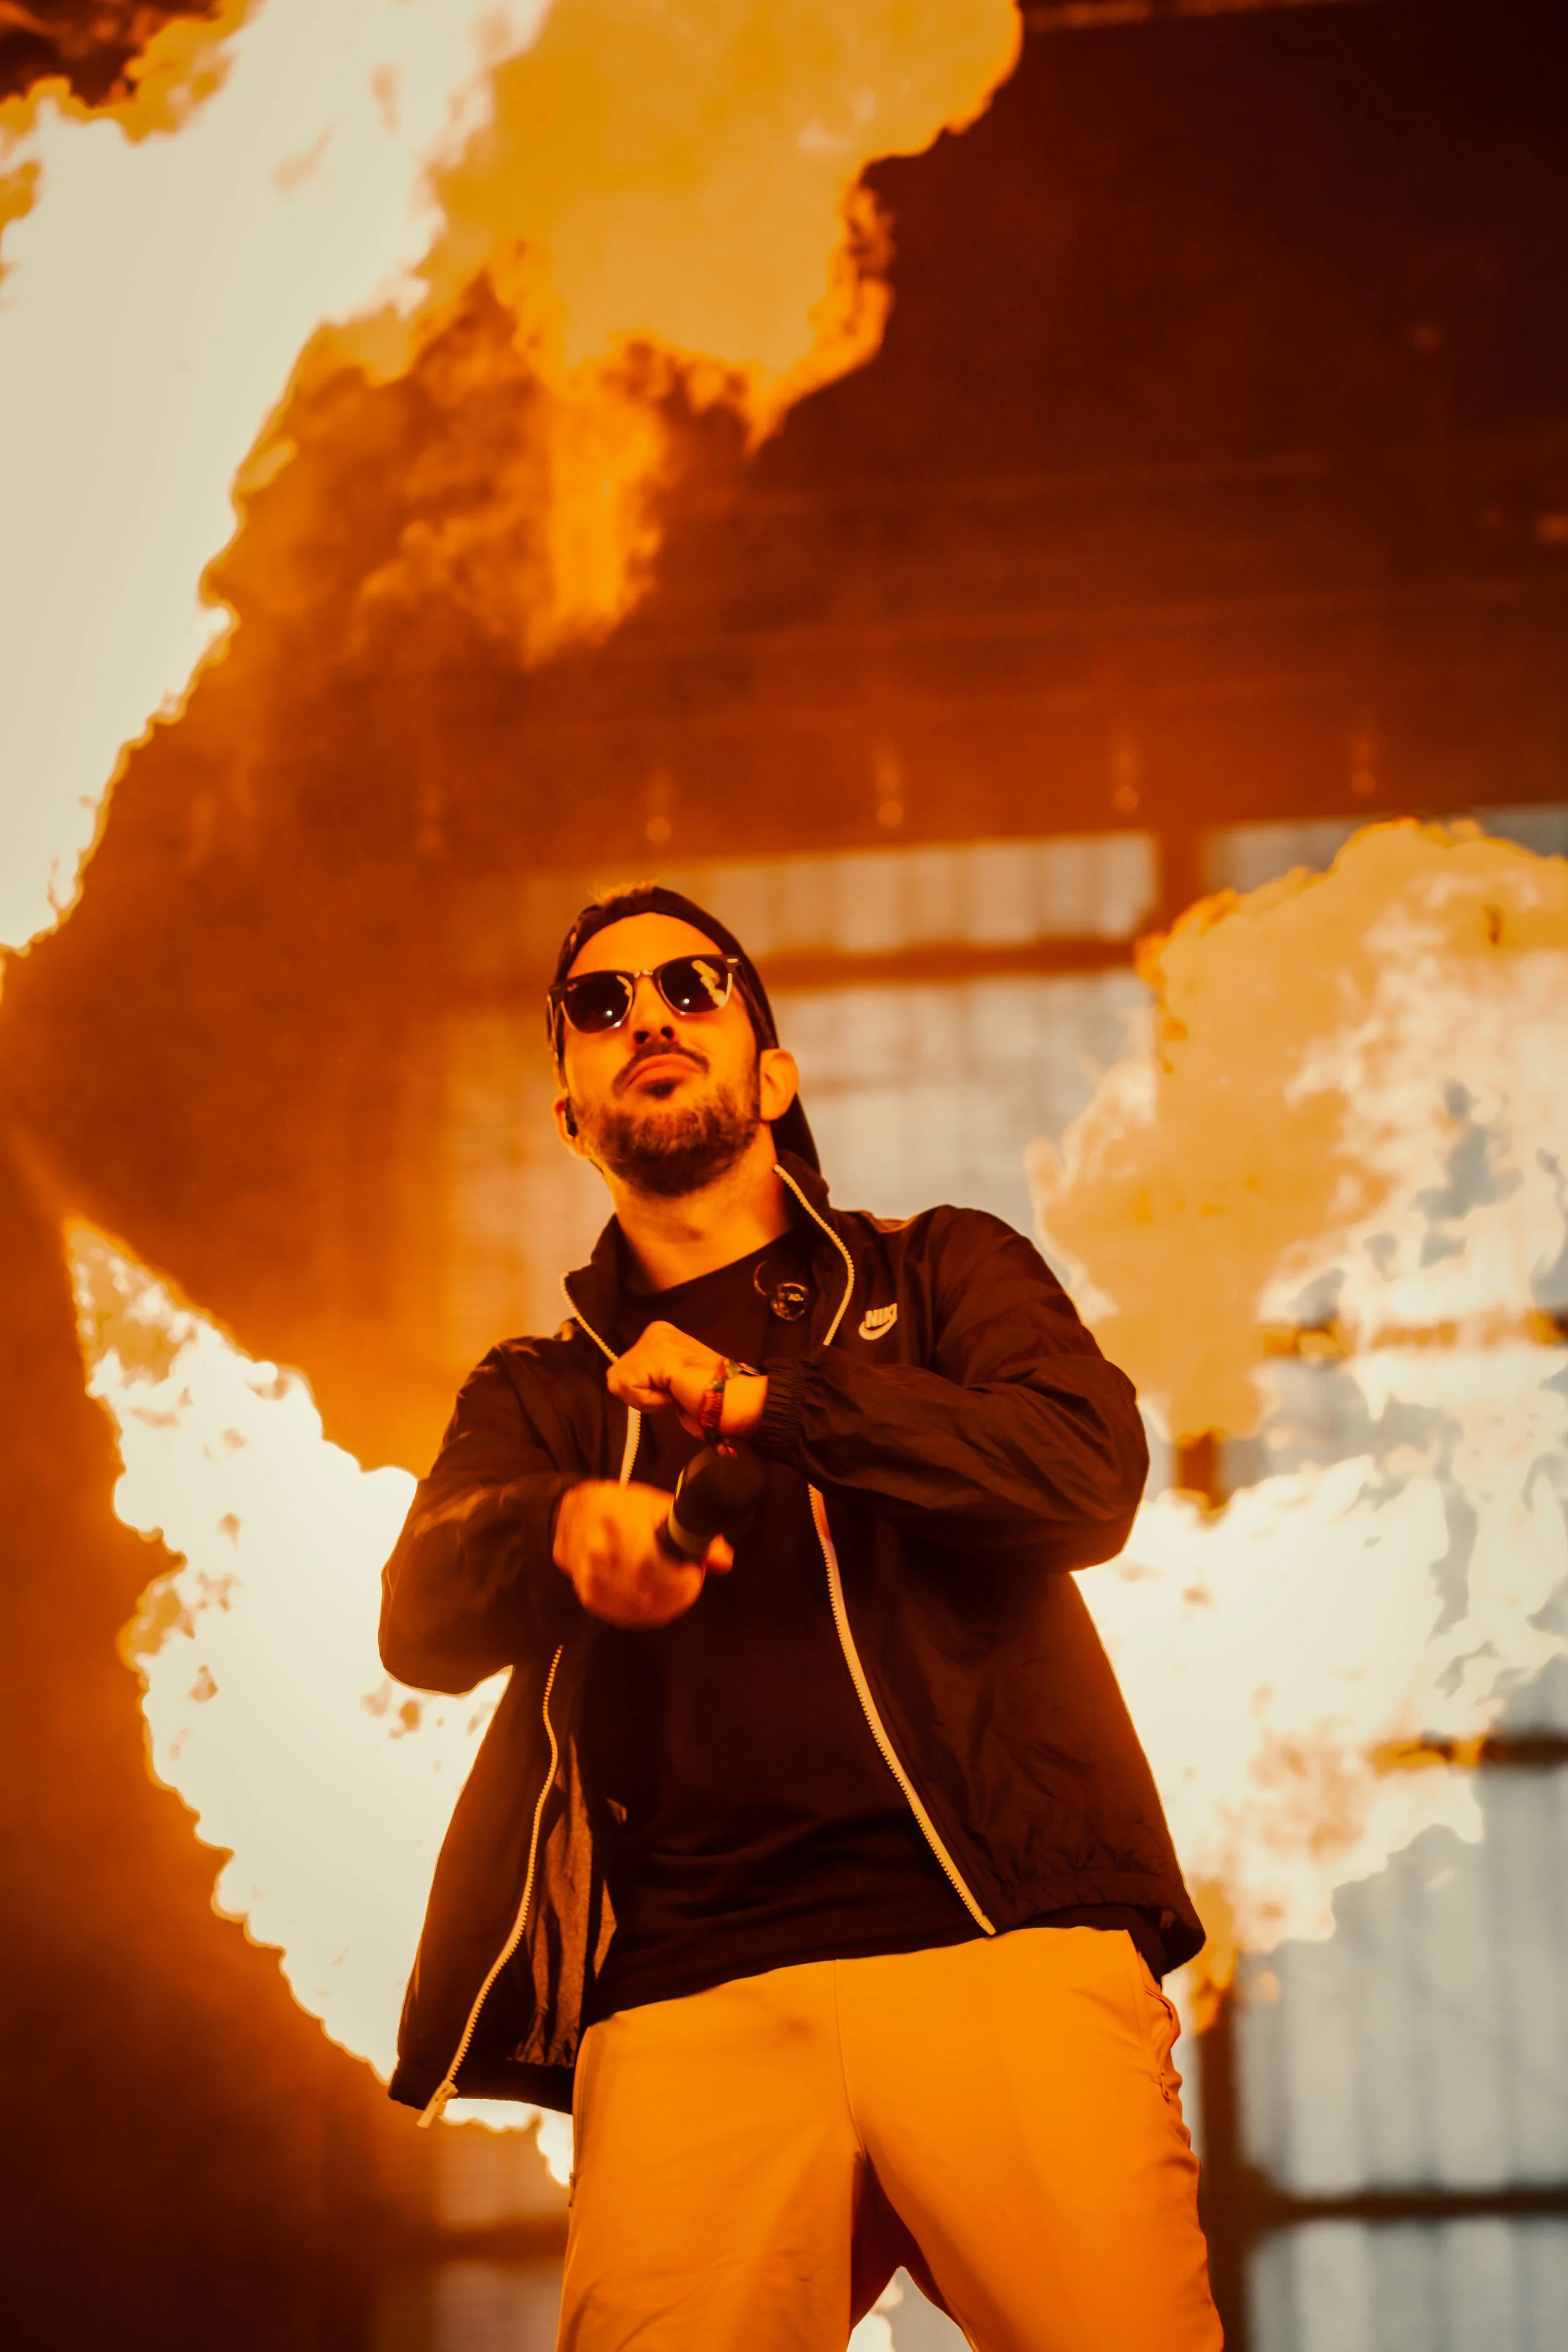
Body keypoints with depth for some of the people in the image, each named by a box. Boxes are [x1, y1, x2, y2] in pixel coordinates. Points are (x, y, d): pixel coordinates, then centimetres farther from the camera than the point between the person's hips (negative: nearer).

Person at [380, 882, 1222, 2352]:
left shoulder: (942, 1277, 22)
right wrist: (570, 1530, -18)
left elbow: (1091, 1477, 2)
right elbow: (423, 1621, 5)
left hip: (1001, 1949, -1)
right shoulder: (538, 1393, 25)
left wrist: (766, 1400, 0)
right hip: (686, 1999, 1)